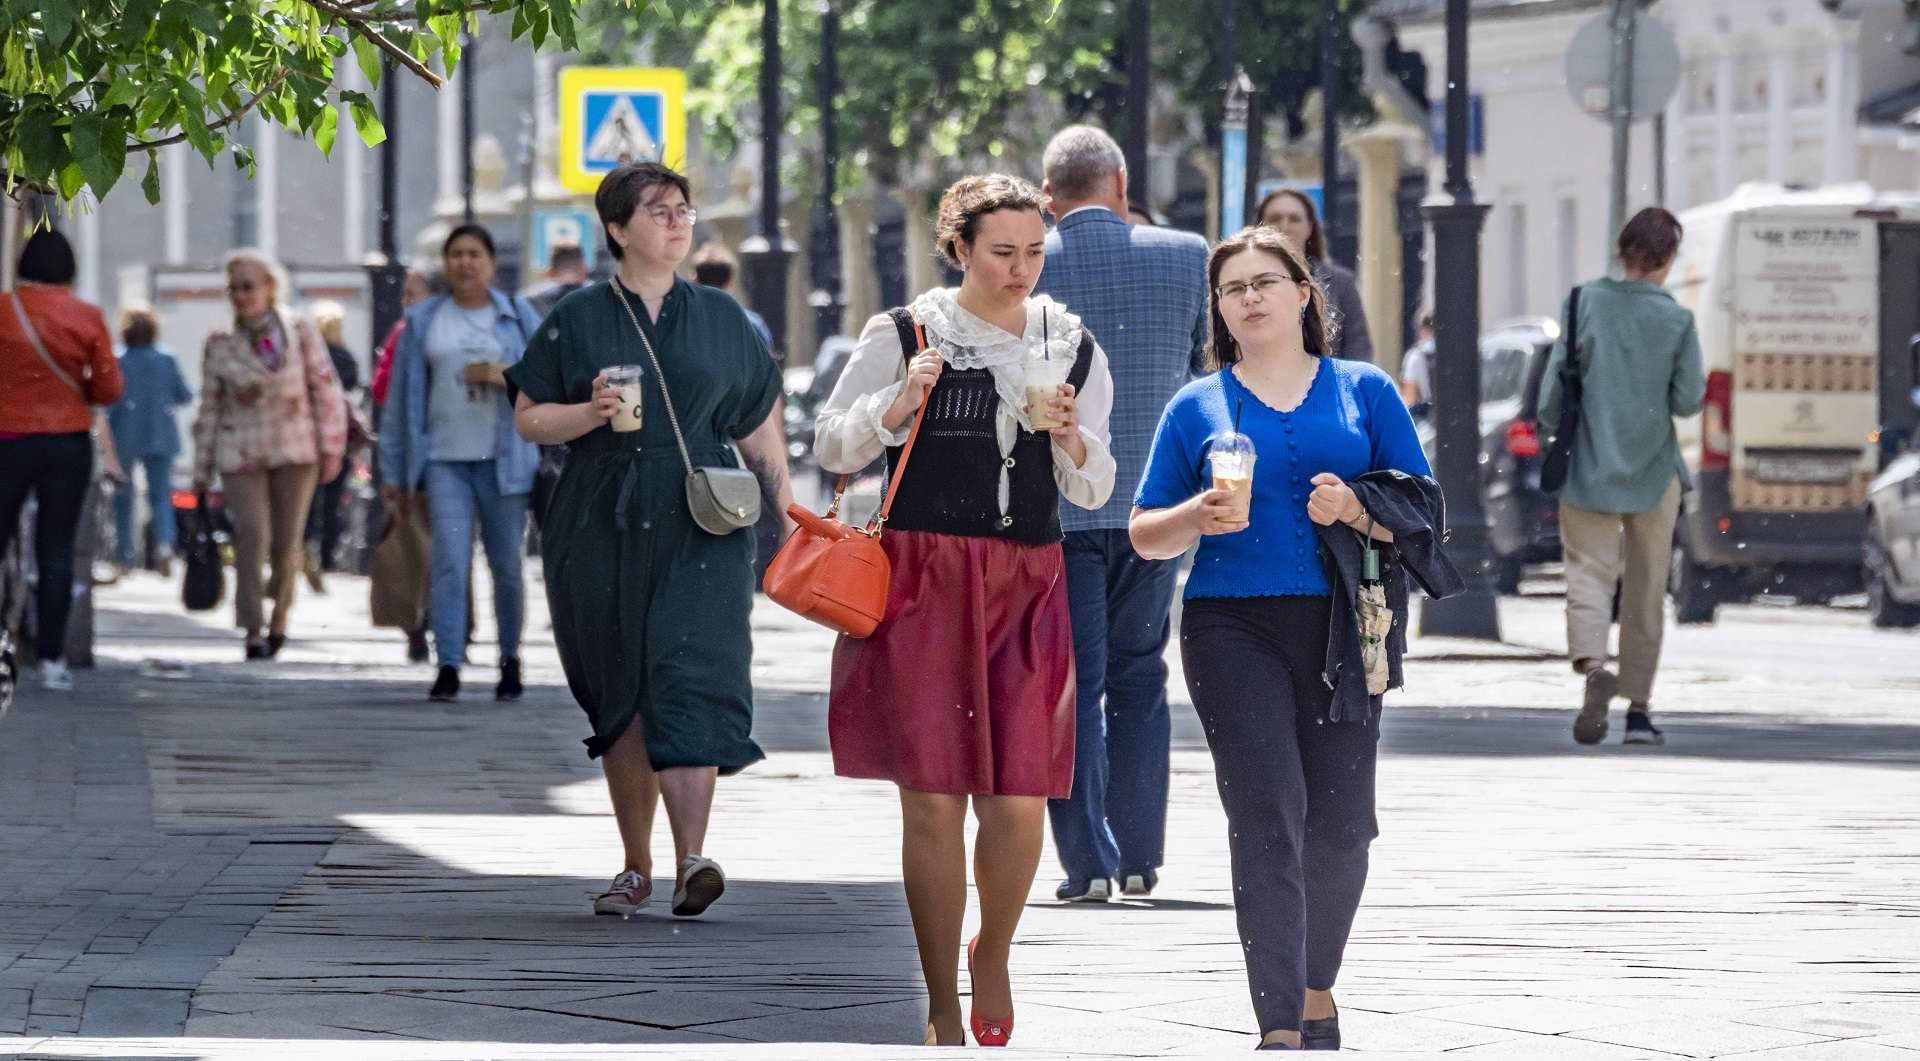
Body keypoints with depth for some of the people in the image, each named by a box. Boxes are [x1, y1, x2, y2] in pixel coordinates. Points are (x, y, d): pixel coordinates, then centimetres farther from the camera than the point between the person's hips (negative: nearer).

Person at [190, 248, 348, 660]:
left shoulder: (299, 330, 2)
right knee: (252, 536, -15)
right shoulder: (220, 344, 4)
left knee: (287, 544, 3)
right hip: (241, 453, 0)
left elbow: (325, 389, 5)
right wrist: (202, 469, 8)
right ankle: (252, 633, -12)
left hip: (295, 451, 0)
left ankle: (279, 621, 25)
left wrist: (330, 446, 1)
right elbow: (209, 408, 8)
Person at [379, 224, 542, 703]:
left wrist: (508, 376, -13)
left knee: (506, 565, 5)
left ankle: (510, 660, 20)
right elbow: (400, 398, 10)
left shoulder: (518, 316, 8)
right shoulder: (423, 322, 10)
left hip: (502, 460, 0)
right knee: (450, 562, -12)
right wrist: (392, 470, 7)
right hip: (444, 461, 0)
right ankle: (448, 666, -14)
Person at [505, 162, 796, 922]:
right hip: (602, 532, 0)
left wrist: (784, 504, 9)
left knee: (693, 682, -15)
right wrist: (589, 415, -14)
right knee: (621, 702, 4)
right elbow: (528, 417, 5)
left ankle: (691, 860, -23)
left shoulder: (720, 318, 10)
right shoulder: (578, 319, 5)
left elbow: (760, 424, 16)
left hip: (699, 534, 0)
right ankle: (636, 866, 15)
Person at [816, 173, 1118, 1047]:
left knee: (1019, 803, -5)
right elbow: (832, 447, 5)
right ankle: (941, 1010, 5)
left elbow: (1093, 492, 13)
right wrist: (900, 402, -11)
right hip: (925, 579, -2)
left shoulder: (1071, 347, 11)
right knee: (933, 803, -5)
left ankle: (994, 953, 25)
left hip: (1027, 584, 2)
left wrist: (1070, 436, -7)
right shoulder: (906, 336, 2)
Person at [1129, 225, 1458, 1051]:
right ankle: (1280, 1029, -15)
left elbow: (1422, 509, 8)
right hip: (1234, 628, -1)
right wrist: (1198, 517, -9)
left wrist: (1358, 509, -12)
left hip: (1339, 627, 1)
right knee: (1267, 820, -12)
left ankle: (1317, 989, 28)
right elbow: (1145, 534, 12)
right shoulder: (1197, 407, 11)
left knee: (1337, 826, 2)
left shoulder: (1365, 393, 11)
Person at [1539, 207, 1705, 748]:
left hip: (1589, 464, 0)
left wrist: (1550, 430, 11)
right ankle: (1638, 707, 14)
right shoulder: (1677, 320, -7)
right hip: (1652, 470, 0)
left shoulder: (1585, 303, -5)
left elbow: (1555, 381, -4)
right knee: (1645, 591, 11)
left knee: (1589, 572, 0)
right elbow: (1688, 399, -7)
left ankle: (1592, 666, -29)